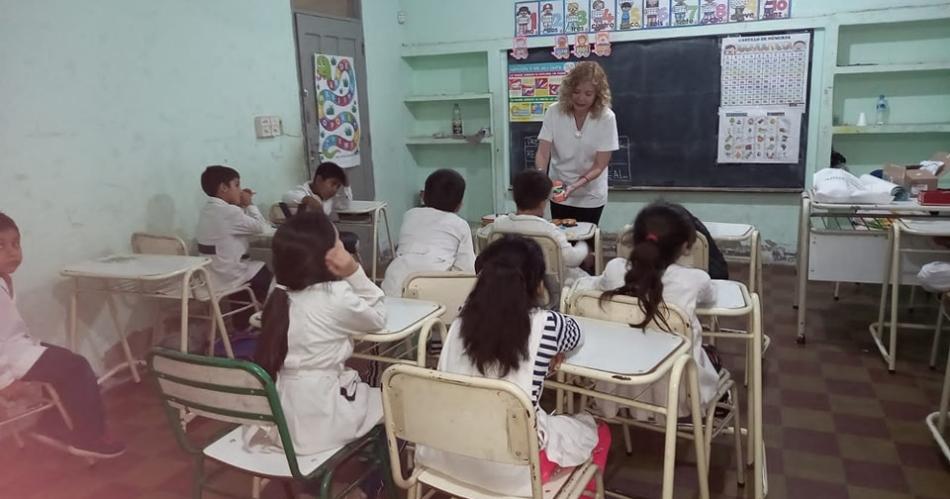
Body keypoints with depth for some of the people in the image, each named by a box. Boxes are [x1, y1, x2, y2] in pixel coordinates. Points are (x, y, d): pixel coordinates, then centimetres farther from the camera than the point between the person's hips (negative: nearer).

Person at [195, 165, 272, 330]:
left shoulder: (208, 209, 9)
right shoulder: (229, 211, -21)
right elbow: (262, 227, -15)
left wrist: (243, 206, 6)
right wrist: (249, 204, -5)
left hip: (212, 274, 9)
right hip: (227, 276, -9)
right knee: (269, 274, 9)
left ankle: (242, 323, 35)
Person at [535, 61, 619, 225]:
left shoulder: (606, 118, -17)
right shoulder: (554, 112, -13)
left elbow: (599, 166, -15)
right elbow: (542, 153, -13)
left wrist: (575, 186, -29)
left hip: (590, 196, -1)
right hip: (558, 192, 1)